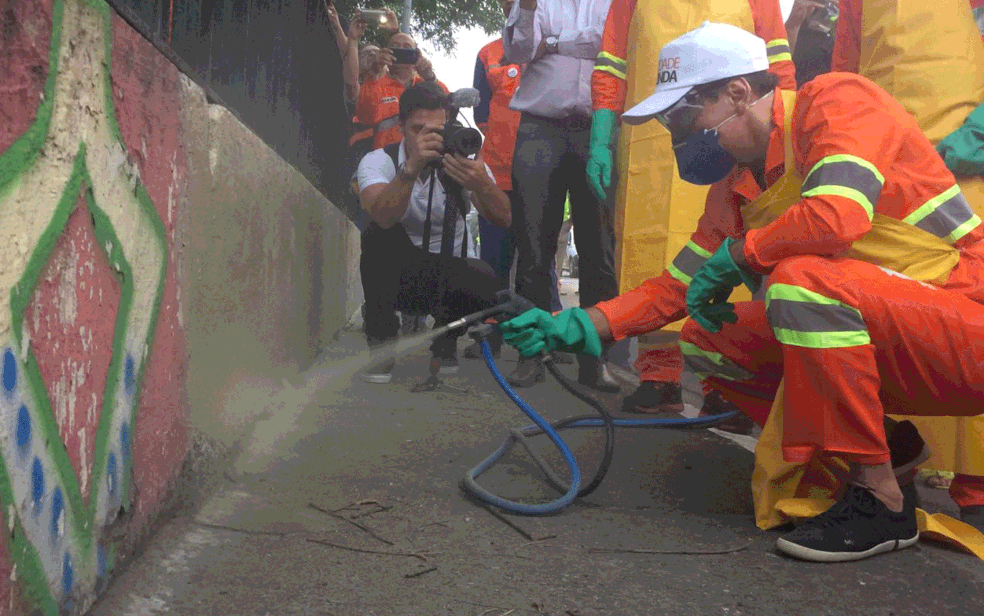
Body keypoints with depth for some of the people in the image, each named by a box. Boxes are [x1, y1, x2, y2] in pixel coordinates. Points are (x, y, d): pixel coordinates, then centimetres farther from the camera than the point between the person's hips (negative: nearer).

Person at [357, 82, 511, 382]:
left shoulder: (463, 161, -8)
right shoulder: (378, 161, -12)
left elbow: (503, 219, -24)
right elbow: (384, 217, -35)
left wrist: (482, 184, -45)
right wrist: (413, 167, -49)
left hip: (446, 279, 1)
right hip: (396, 278, -1)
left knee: (486, 281, -30)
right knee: (380, 235, -30)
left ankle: (445, 342, 4)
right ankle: (380, 344, -16)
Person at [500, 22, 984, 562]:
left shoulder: (837, 100, -15)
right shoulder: (733, 191, 8)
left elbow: (837, 218, -33)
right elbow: (678, 288, 11)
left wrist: (732, 256, -16)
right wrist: (574, 327, -2)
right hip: (876, 332, 8)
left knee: (802, 278, -32)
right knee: (706, 341, 2)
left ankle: (881, 499, -18)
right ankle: (883, 444, 9)